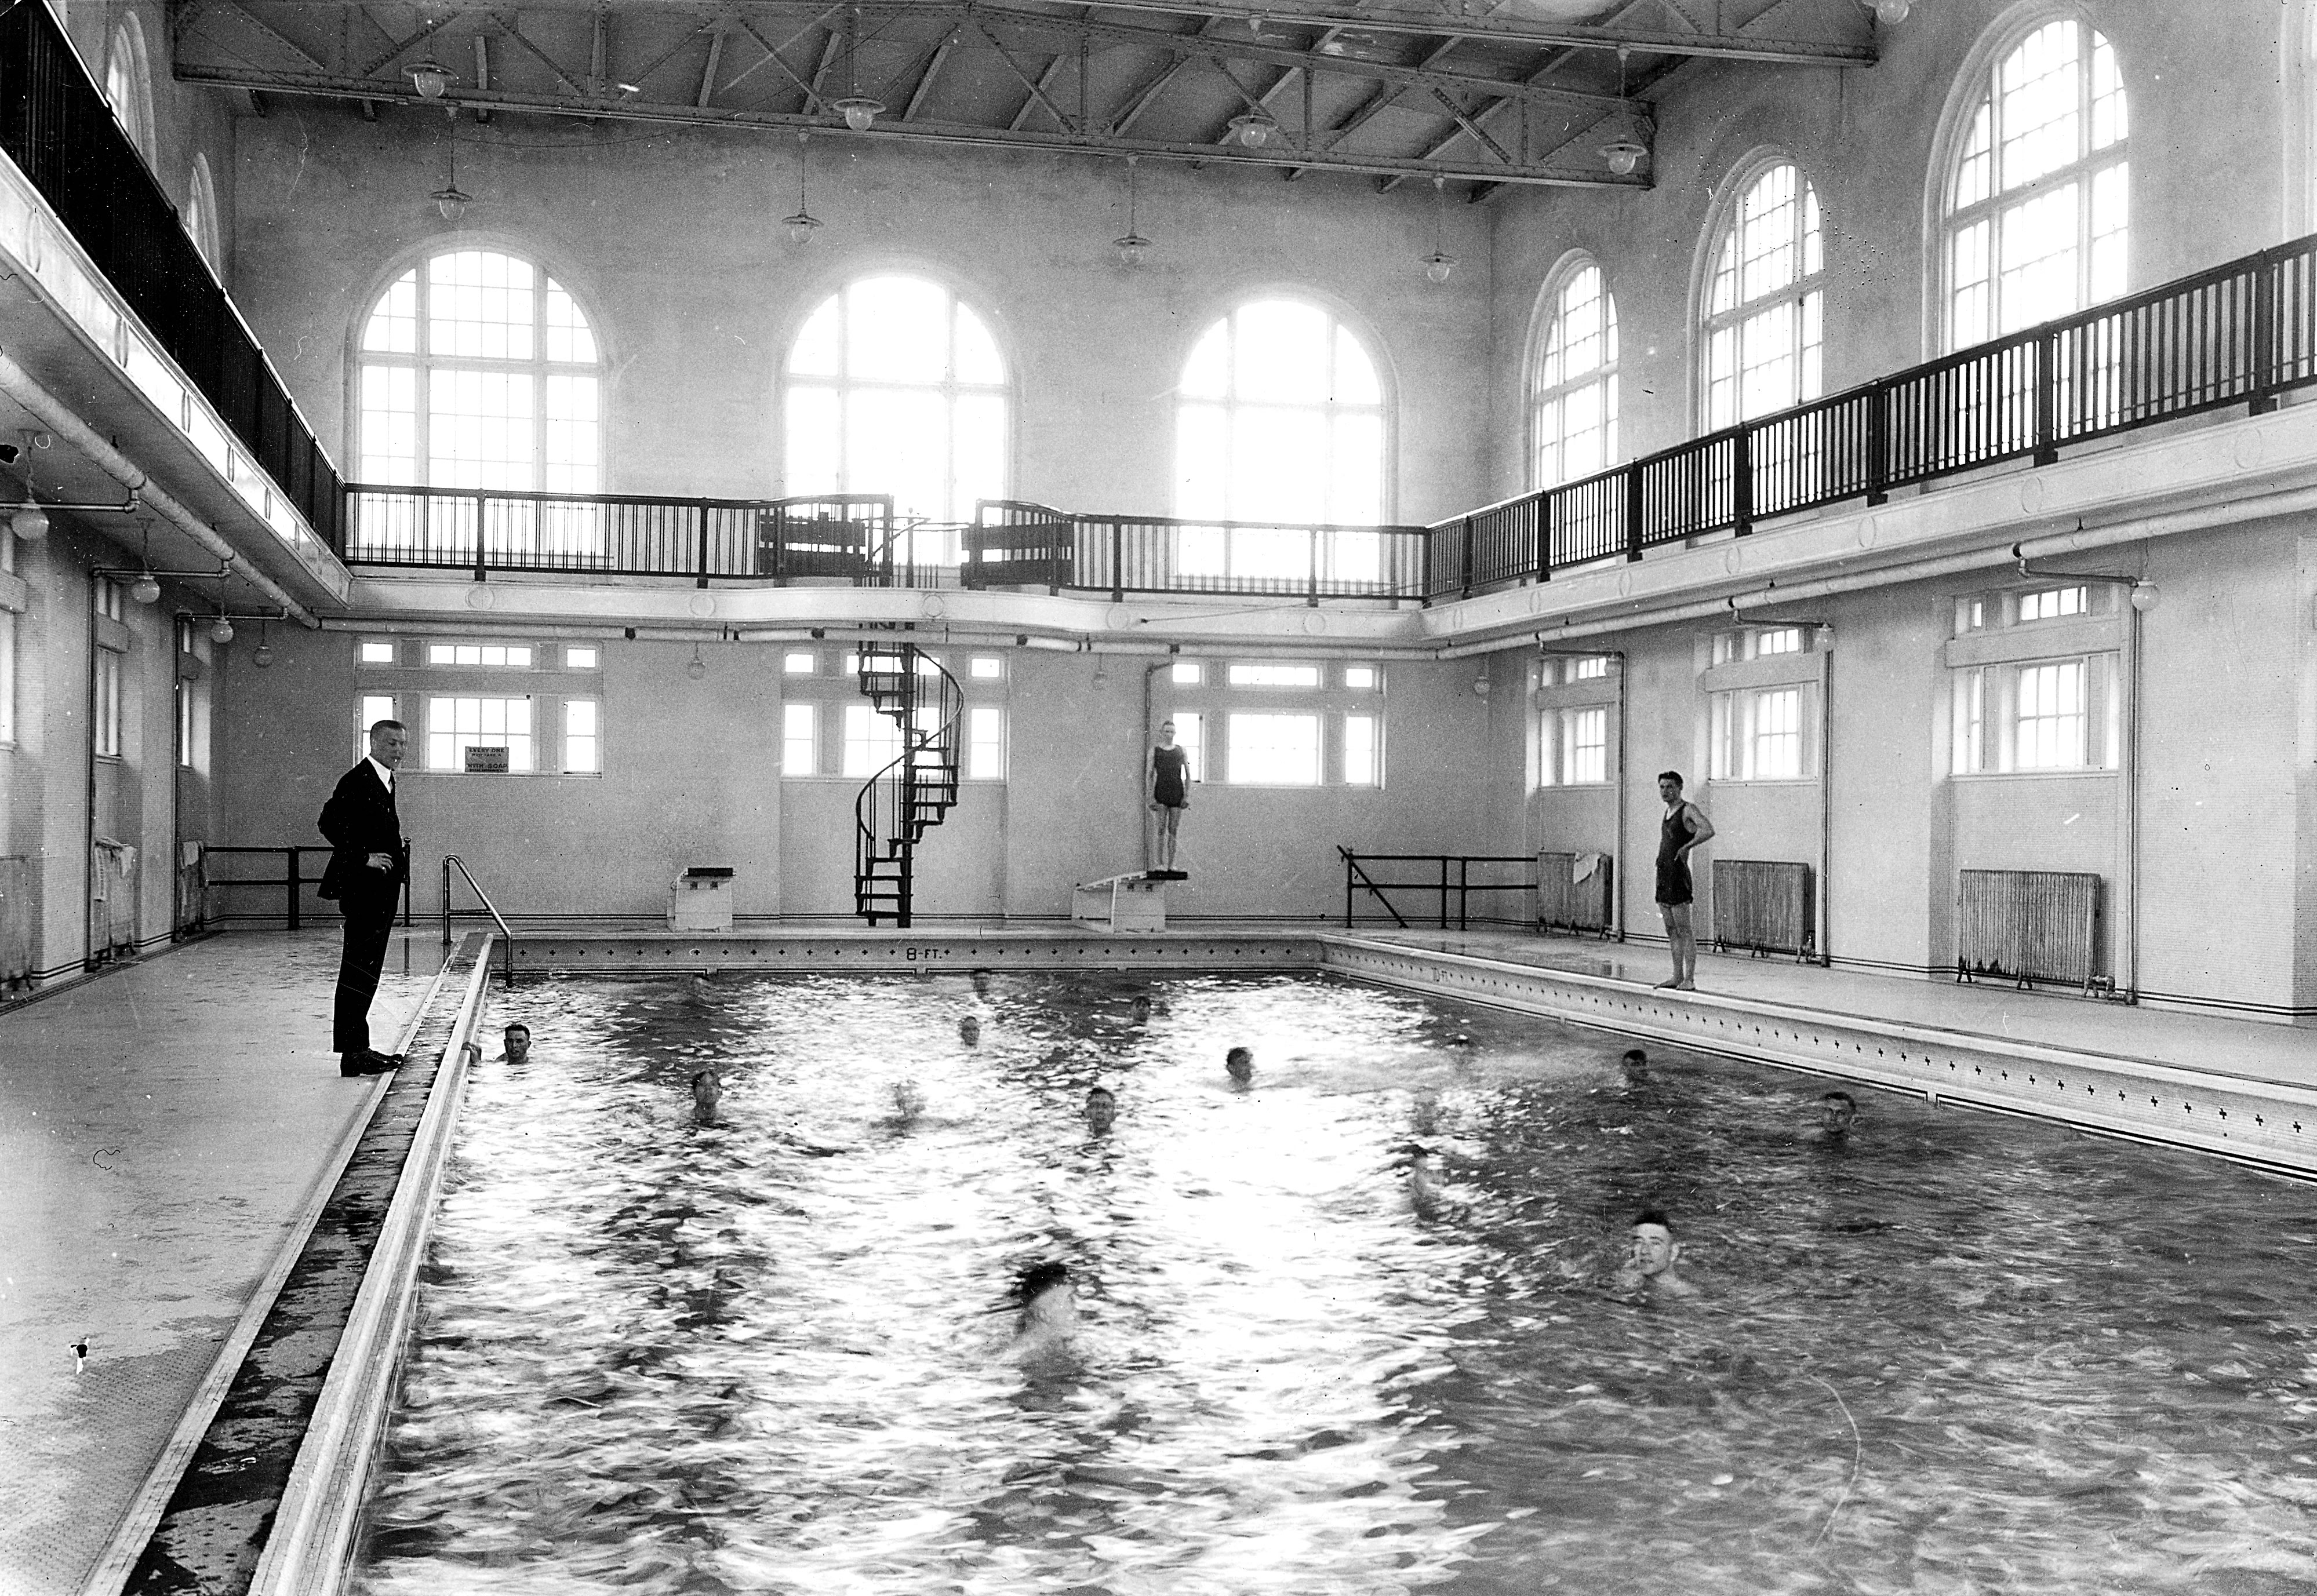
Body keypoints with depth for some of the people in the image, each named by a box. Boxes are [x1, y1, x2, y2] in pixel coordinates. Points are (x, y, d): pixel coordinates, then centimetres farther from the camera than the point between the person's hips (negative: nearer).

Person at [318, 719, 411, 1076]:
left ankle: (359, 1049, 20)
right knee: (359, 971, -8)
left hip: (381, 891, 10)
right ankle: (353, 1053, -7)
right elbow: (330, 823, -21)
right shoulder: (357, 780, -13)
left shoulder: (385, 780, 17)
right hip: (365, 889, -10)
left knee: (366, 972, 13)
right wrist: (363, 857, -20)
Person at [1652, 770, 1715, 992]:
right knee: (1672, 930, 10)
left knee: (1684, 930, -8)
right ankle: (1677, 976, 14)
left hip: (1677, 875, -9)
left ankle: (1689, 980, -8)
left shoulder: (1689, 810, -9)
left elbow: (1708, 831, -26)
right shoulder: (1668, 812, 18)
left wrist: (1686, 847, -25)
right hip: (1663, 874, 9)